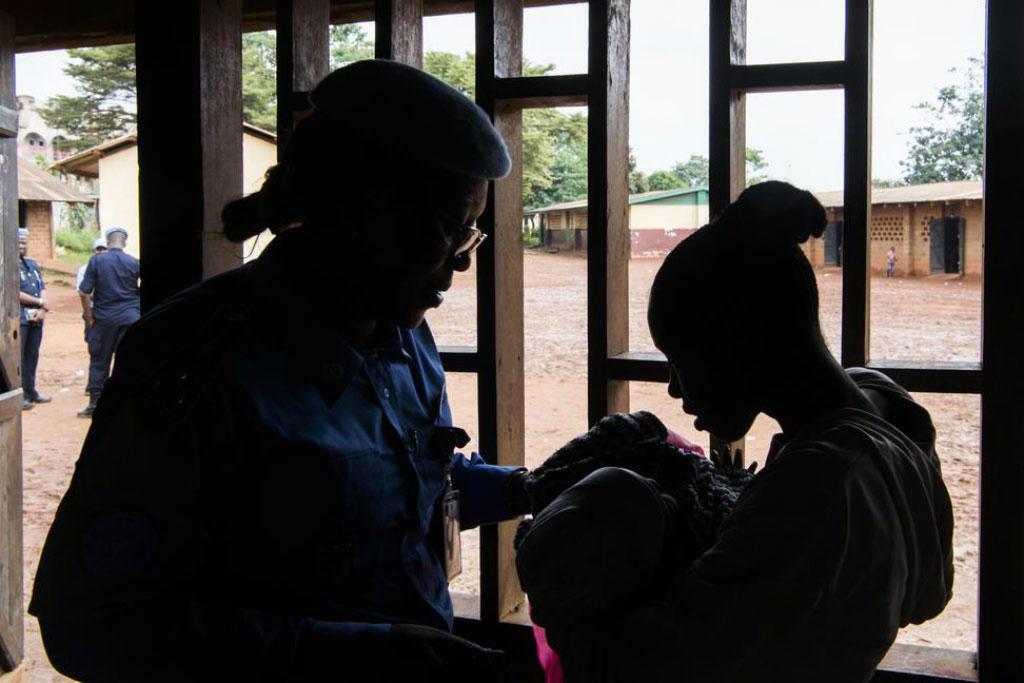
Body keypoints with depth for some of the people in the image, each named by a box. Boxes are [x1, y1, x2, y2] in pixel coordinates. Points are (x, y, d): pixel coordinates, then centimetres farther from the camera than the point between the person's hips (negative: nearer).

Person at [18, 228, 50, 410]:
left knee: (32, 356, 12)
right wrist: (39, 302, -8)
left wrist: (43, 309, -4)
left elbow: (42, 288, 13)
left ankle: (30, 391, 20)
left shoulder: (32, 264, 17)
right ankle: (18, 395, -6)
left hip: (36, 317, 7)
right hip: (18, 318, -7)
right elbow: (15, 293, -15)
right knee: (17, 357, -7)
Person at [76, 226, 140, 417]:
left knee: (99, 360, 9)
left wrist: (89, 316, 6)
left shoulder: (96, 261, -5)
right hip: (130, 317, 0)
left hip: (104, 318, 0)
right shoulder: (134, 263, -3)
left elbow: (84, 292, -5)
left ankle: (94, 403, 13)